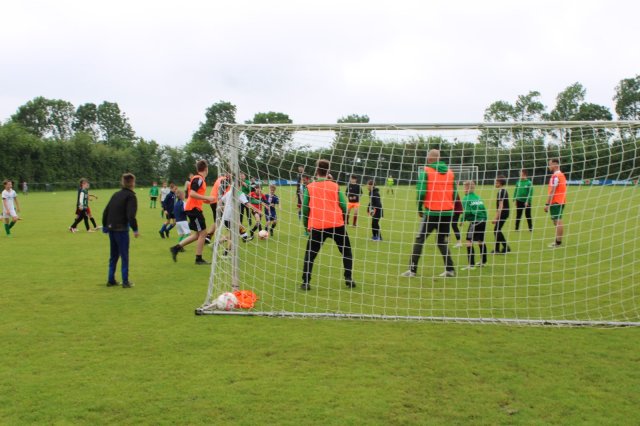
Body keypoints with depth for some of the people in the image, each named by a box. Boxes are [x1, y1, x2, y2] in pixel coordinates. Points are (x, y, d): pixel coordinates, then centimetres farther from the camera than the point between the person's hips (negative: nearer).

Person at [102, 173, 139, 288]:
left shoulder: (116, 195, 14)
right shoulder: (131, 196, -9)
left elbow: (105, 211, 15)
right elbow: (131, 215, -19)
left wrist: (105, 225, 23)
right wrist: (135, 229, -13)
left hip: (111, 228, 7)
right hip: (122, 229, -7)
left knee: (113, 255, 17)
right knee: (124, 256, 1)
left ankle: (111, 280, 21)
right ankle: (125, 281, 3)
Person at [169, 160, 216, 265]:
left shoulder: (199, 179, 15)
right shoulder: (198, 179, -14)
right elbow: (192, 194, -24)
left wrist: (206, 200, 16)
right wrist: (207, 198, -21)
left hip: (193, 208, 10)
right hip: (193, 208, -10)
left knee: (199, 234, 13)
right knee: (203, 233, -3)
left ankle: (176, 248, 14)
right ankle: (199, 259, 4)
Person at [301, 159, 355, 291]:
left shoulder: (309, 188, 3)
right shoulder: (335, 186, 4)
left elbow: (305, 209, 3)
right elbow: (344, 207, 4)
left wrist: (307, 226, 15)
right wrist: (343, 221, 20)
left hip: (317, 227, 0)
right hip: (337, 225, 0)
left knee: (310, 254, 10)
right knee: (346, 252, 17)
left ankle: (305, 283, 4)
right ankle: (348, 279, 13)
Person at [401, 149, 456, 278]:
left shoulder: (425, 171, -5)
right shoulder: (449, 172, 9)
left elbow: (421, 192, -13)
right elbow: (454, 193, 8)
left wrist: (419, 208, -1)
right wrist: (450, 207, 16)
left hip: (431, 212, -4)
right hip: (447, 212, 4)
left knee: (419, 240, 6)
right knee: (443, 241, 17)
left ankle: (412, 270, 2)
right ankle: (449, 270, 9)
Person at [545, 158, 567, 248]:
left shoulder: (555, 176, -14)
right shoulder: (561, 175, 16)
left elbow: (552, 192, -19)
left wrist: (547, 204, -18)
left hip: (556, 202, -10)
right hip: (561, 201, 10)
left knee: (558, 222, -8)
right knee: (558, 222, 13)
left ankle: (558, 242, -7)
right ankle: (558, 241, 18)